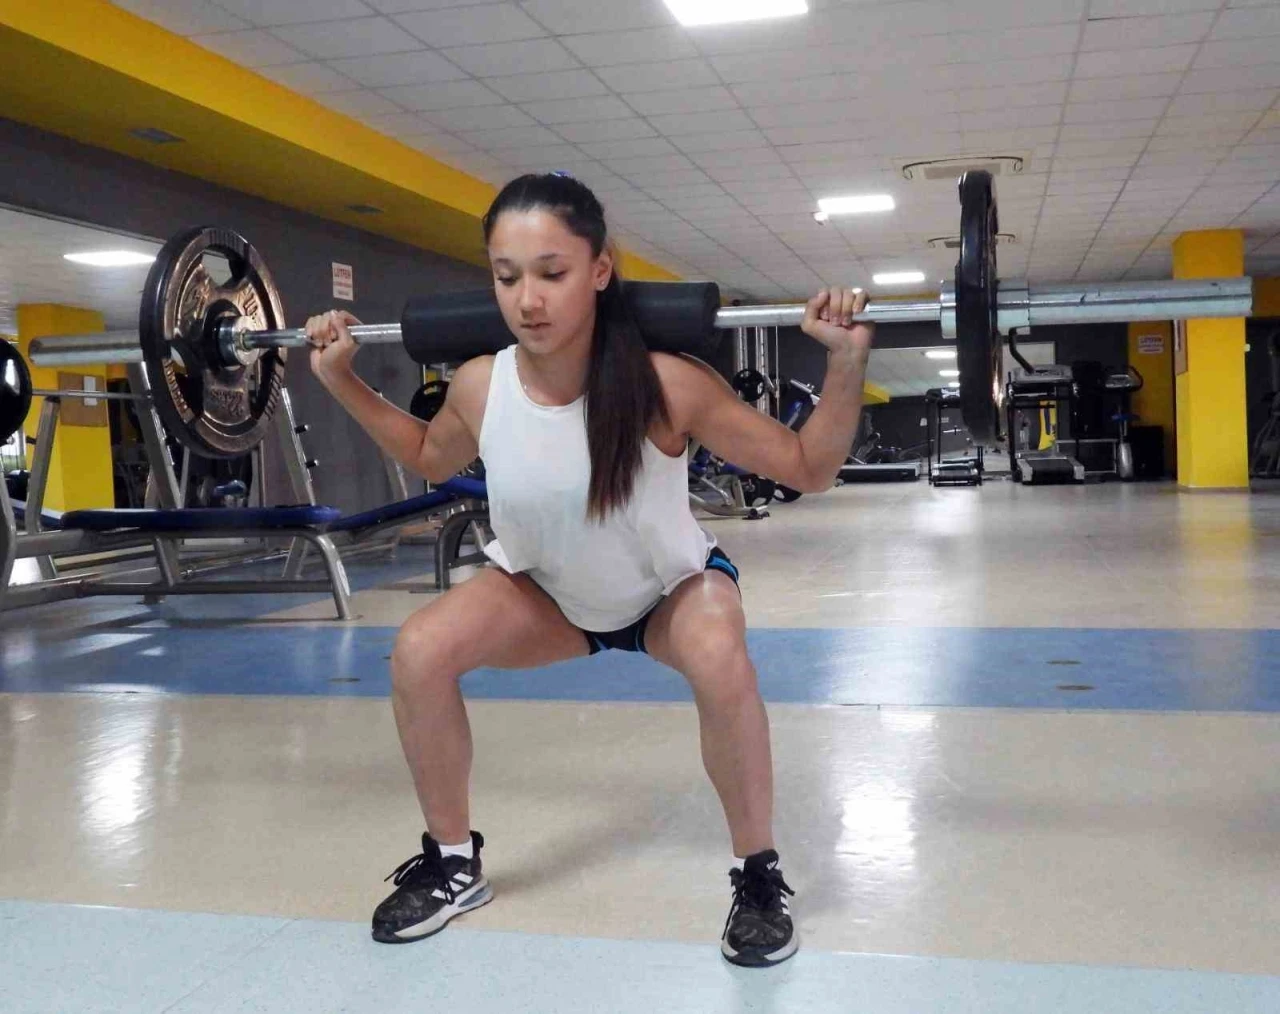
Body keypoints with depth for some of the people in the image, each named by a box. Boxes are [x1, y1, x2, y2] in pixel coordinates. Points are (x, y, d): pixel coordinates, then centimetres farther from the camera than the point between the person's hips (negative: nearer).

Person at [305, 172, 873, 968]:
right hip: (548, 591, 3)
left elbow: (809, 469, -24)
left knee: (720, 661, -36)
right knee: (419, 653, -19)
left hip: (673, 584, -3)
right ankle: (453, 862, 5)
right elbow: (429, 459, 2)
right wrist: (341, 380, -6)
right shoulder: (479, 387, -24)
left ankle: (760, 875, -11)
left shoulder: (666, 386, -34)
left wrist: (848, 362, -38)